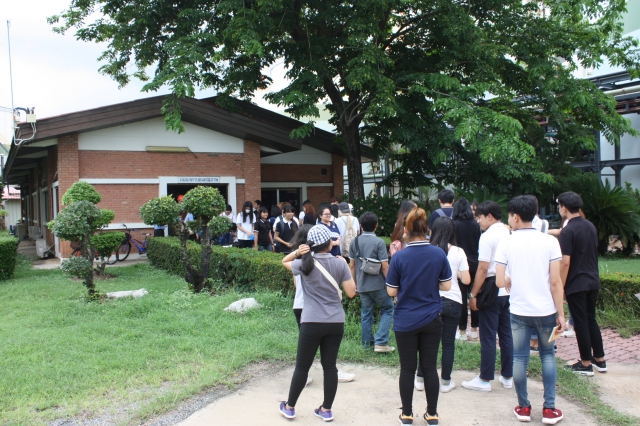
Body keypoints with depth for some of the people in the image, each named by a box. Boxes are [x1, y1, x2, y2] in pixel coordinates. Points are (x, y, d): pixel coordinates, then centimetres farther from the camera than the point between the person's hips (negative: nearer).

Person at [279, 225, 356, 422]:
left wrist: (297, 252, -3)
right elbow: (351, 292, -1)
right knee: (330, 366, 12)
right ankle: (326, 410, 20)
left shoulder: (305, 264, -5)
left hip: (312, 322, -2)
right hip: (336, 323, 2)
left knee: (302, 366, 10)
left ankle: (289, 407, 24)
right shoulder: (340, 263, -2)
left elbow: (284, 261, 16)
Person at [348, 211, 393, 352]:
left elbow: (352, 265, 7)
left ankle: (367, 343, 20)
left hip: (362, 286, 5)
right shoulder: (379, 242, -12)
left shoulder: (354, 242, 3)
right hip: (378, 285, -4)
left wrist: (355, 283, 17)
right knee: (388, 310, 10)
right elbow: (384, 266, -14)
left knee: (366, 314, 14)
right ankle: (381, 342, 1)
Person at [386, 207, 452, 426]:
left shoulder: (399, 257, -14)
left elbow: (391, 291, -8)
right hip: (431, 319, 2)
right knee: (430, 367, 12)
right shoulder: (439, 254, -7)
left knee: (408, 368, 10)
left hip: (406, 321, -2)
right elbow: (446, 286, 1)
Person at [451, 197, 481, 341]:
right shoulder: (476, 225, 1)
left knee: (462, 298, 1)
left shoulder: (454, 225, -10)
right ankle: (474, 330, 19)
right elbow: (479, 244, 9)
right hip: (474, 264, 4)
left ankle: (462, 331, 7)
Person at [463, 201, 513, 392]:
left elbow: (482, 269, -17)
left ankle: (485, 380, 9)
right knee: (506, 334, 14)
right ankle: (507, 376, 23)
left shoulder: (487, 237, -14)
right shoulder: (509, 234, 8)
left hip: (491, 290, -7)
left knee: (488, 337, 0)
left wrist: (473, 295, -12)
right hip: (508, 290, 7)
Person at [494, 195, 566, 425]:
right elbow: (556, 281, -8)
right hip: (545, 310, 1)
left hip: (519, 311, -1)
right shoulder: (550, 241, -6)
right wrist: (561, 314, -2)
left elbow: (500, 282, -9)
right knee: (548, 355, 17)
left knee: (519, 358, 11)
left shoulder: (506, 243, -6)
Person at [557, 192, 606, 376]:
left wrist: (560, 287, -13)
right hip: (593, 281, 8)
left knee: (581, 323, 2)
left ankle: (586, 364, 11)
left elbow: (565, 262, -20)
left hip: (576, 284, -7)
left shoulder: (568, 231, -17)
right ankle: (600, 360, 24)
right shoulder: (591, 226, 7)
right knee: (591, 320, 17)